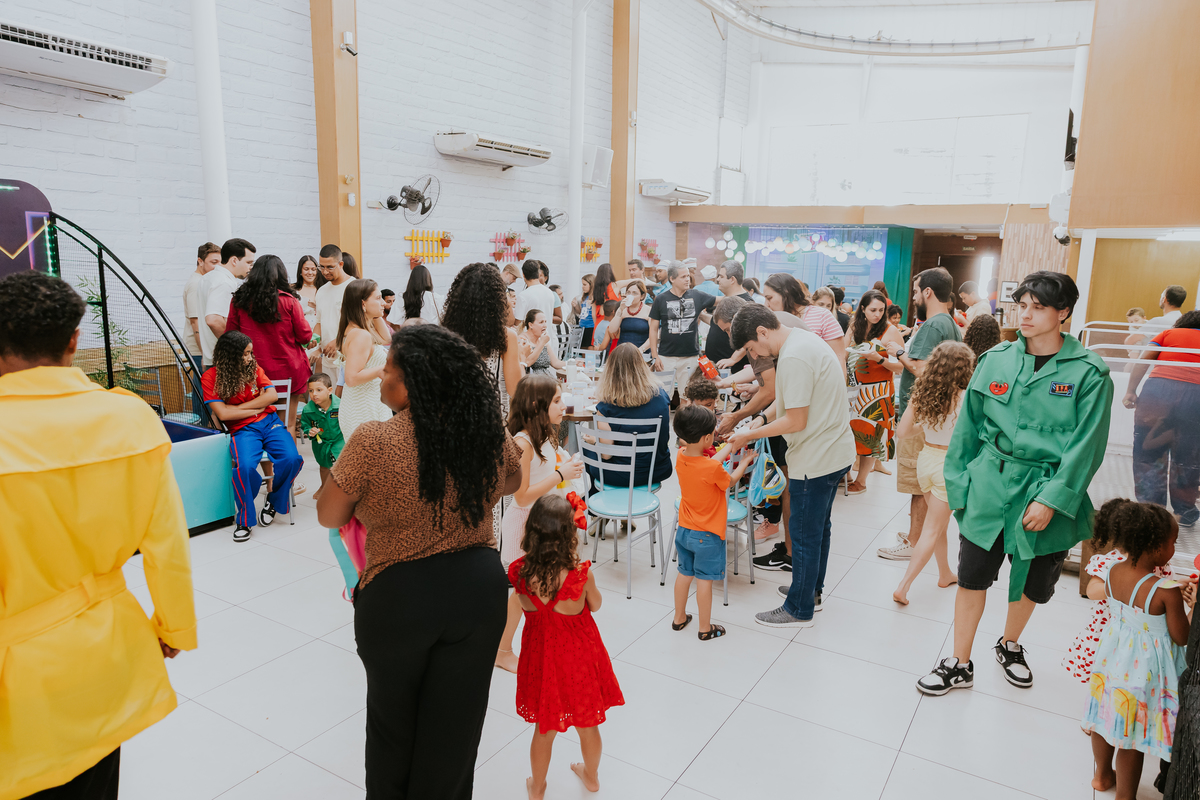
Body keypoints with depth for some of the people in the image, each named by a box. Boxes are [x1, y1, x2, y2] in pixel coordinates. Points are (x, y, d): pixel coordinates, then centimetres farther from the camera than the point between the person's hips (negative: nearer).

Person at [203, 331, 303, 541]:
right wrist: (257, 407, -3)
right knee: (245, 466, -34)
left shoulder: (254, 368, 10)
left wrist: (239, 407, -7)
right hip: (243, 430, -3)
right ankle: (243, 520, -11)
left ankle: (274, 500, 6)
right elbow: (223, 413, -10)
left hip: (270, 422, 3)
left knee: (291, 459, -24)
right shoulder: (211, 377, -1)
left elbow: (272, 395, -2)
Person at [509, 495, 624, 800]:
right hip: (579, 652, -1)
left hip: (542, 652, 1)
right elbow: (595, 605, -7)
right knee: (587, 724, 25)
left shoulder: (521, 572, -22)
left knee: (544, 729, 24)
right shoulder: (581, 573, -28)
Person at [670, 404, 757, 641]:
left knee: (684, 573, 20)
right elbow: (730, 480, -5)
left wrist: (730, 448, 18)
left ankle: (679, 618, 34)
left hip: (683, 530, 6)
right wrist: (745, 461, 11)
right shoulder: (713, 469, -27)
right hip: (707, 535, -6)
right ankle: (705, 628, 21)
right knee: (704, 580, 7)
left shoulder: (681, 457, -9)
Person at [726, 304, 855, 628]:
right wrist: (762, 418, 3)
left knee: (804, 533, 3)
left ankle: (799, 610, 17)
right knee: (818, 527, 22)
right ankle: (812, 590, 38)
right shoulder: (804, 338, 9)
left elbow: (796, 421, -23)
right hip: (835, 450, 10)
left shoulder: (792, 358, -24)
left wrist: (750, 435, -13)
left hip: (817, 459, -10)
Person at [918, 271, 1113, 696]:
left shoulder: (1089, 373, -7)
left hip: (1046, 491, -1)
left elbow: (1085, 445, -10)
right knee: (973, 576, 4)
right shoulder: (996, 359, 0)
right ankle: (960, 664, 21)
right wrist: (957, 481, 5)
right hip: (988, 485, 1)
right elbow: (968, 425, 6)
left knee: (1034, 582, 16)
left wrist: (1052, 498, -16)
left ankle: (1010, 644, 44)